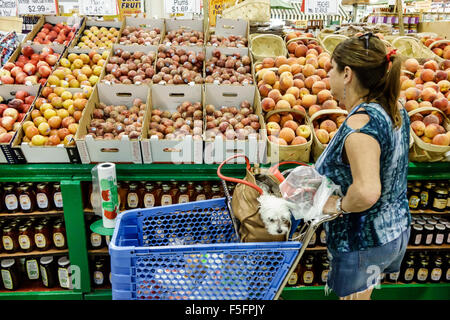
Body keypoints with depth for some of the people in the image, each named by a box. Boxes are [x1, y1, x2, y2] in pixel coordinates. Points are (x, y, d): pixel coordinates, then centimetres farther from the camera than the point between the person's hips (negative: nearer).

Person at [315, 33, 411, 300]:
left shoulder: (359, 125, -31)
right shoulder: (395, 110, -3)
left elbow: (367, 191, -43)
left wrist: (339, 205, -23)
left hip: (363, 241, -9)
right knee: (363, 293, 30)